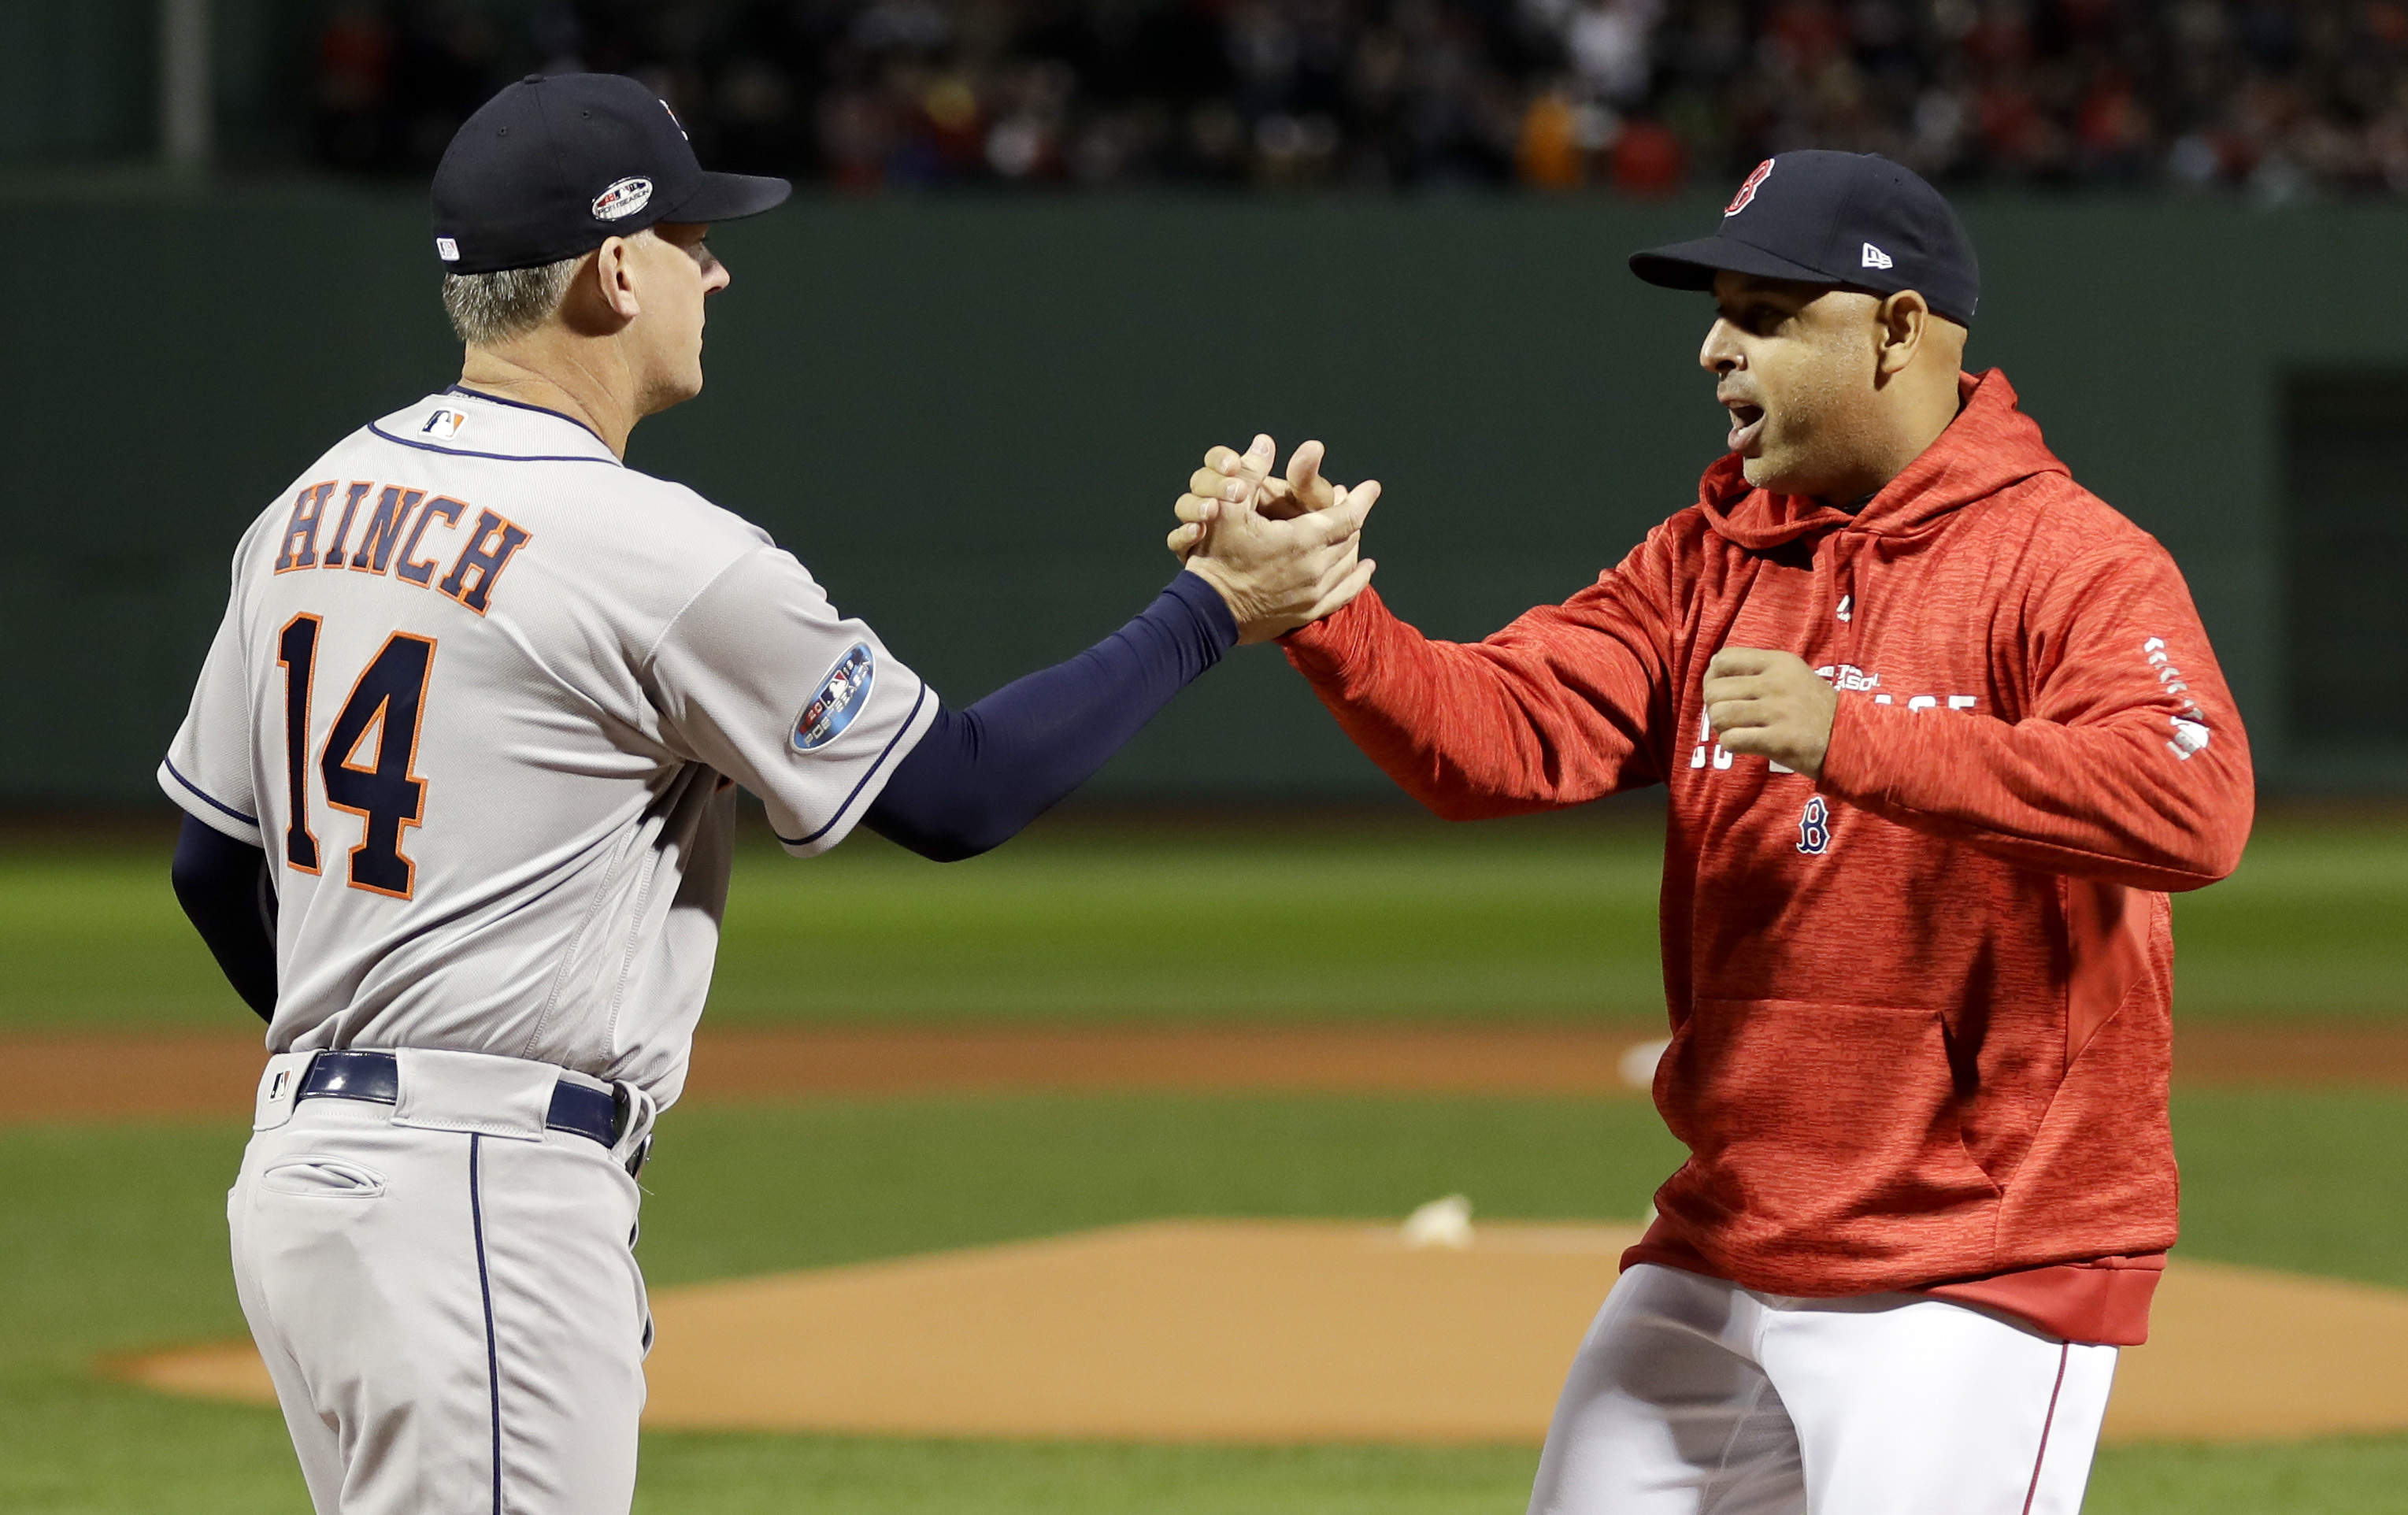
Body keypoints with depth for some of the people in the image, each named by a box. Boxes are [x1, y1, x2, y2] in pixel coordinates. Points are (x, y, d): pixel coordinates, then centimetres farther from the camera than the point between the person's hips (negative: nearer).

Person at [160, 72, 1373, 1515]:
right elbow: (955, 790, -6)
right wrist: (1214, 612, 4)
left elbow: (215, 867, 19)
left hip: (303, 1170, 9)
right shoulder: (661, 555, -14)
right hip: (488, 1204, -9)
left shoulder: (314, 510, 11)